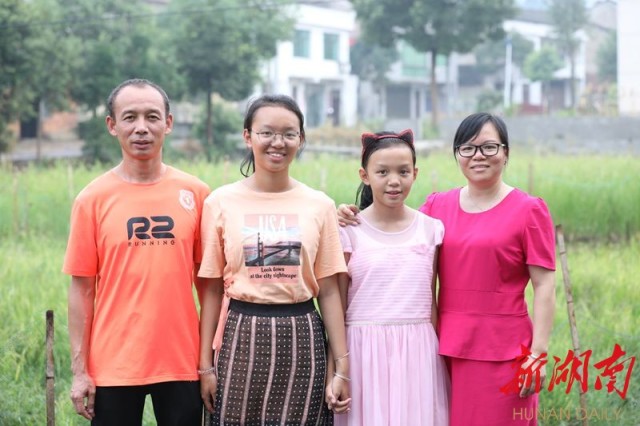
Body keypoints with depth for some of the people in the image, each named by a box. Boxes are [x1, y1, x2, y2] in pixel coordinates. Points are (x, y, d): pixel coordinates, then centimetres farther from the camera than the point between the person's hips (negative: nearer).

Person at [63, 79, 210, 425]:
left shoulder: (195, 194, 1)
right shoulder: (93, 198, -2)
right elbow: (82, 288, -1)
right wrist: (80, 369, -4)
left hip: (181, 361, 1)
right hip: (113, 366, -1)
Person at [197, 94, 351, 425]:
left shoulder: (319, 205, 2)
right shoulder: (222, 202, 0)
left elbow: (328, 291, 3)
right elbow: (212, 290, 2)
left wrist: (341, 366, 0)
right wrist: (205, 364, 0)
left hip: (301, 338, 1)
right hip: (241, 337, -1)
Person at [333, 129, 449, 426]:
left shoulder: (430, 229, 6)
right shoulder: (349, 230, -1)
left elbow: (430, 301, 12)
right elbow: (337, 304, 1)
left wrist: (439, 356, 12)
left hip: (417, 353, 2)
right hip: (365, 351, -2)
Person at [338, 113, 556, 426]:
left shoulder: (528, 210, -2)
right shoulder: (437, 206, 9)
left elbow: (545, 287, -4)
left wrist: (538, 354, -11)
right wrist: (355, 220, 3)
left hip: (502, 351, -4)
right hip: (447, 347, 4)